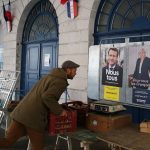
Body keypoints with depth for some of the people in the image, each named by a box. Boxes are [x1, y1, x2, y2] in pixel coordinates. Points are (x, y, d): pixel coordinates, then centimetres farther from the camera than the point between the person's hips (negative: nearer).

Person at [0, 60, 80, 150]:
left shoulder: (50, 76, 23)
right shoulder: (61, 82, -6)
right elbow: (47, 97, -21)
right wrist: (59, 110, -8)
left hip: (22, 112, 8)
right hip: (34, 117, -8)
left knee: (8, 141, 8)